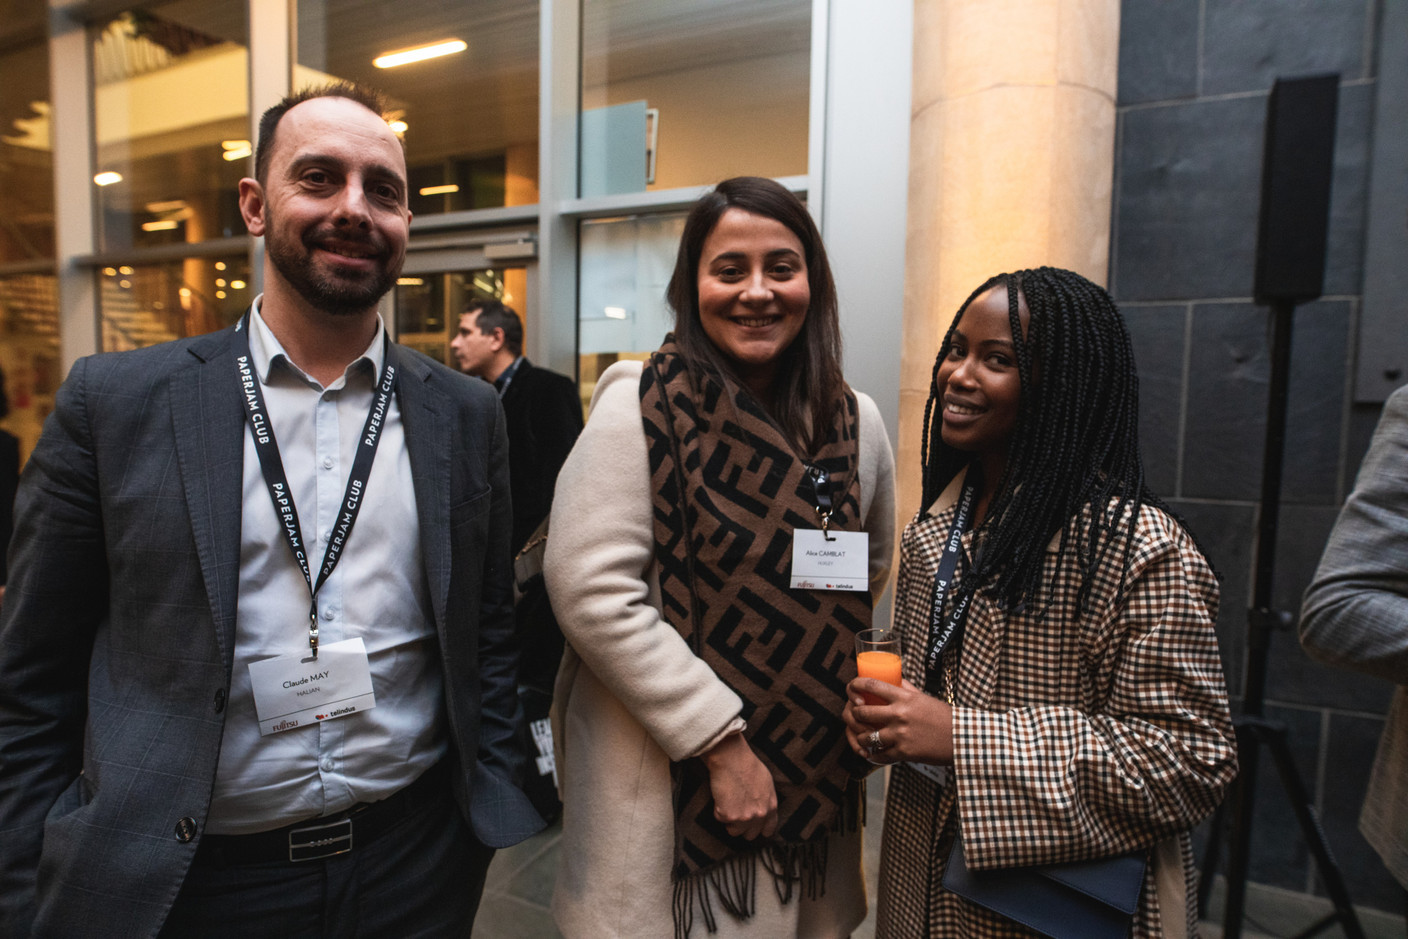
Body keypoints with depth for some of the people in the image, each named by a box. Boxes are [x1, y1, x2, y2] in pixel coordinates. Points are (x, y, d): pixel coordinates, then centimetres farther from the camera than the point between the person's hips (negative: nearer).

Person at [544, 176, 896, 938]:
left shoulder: (855, 422, 2)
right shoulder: (641, 406, -13)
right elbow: (590, 591, -19)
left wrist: (859, 716, 7)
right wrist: (721, 741, -17)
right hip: (666, 780, -4)